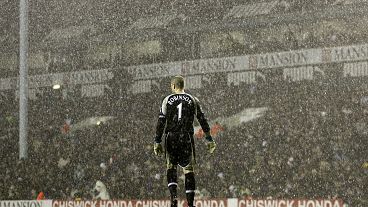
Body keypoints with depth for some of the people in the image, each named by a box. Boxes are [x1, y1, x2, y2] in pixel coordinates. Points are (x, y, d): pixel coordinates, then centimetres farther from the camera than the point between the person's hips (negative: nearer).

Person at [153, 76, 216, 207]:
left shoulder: (167, 100, 4)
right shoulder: (193, 100, 7)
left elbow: (161, 122, -1)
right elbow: (202, 120, 7)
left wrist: (157, 142, 1)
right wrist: (209, 139, 12)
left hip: (171, 138, 0)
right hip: (187, 137, 0)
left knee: (171, 167, 12)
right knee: (188, 169, 5)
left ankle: (173, 195, -11)